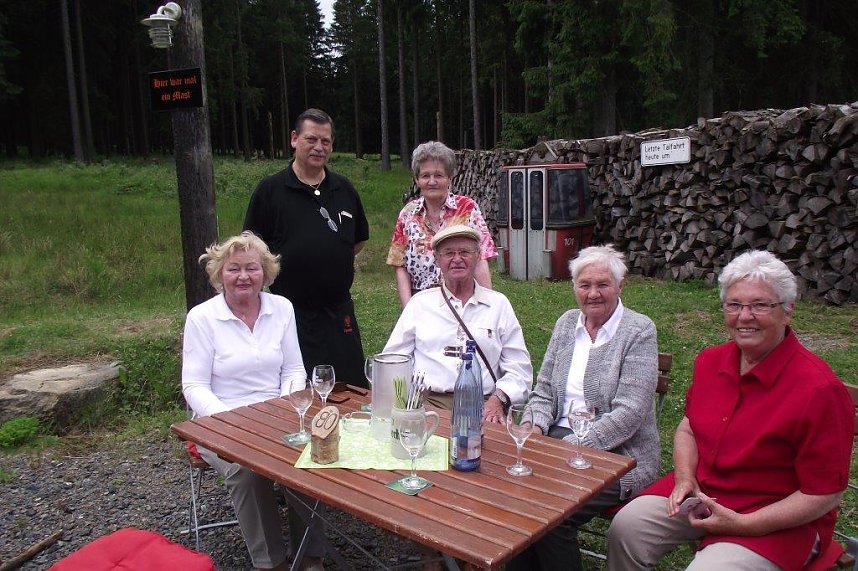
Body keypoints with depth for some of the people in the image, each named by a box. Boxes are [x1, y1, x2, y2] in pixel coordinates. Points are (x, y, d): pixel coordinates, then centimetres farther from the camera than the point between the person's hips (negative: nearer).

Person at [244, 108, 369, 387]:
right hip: (292, 312, -4)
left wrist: (331, 260, 9)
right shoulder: (271, 189, -3)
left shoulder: (344, 188, 9)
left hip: (339, 311, 4)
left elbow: (360, 238, 19)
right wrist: (285, 268, -8)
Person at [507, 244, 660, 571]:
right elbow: (544, 390, 13)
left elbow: (628, 413, -15)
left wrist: (573, 446, -21)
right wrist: (536, 428, -7)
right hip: (558, 439, 5)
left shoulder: (639, 331, -6)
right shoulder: (567, 323, 11)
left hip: (616, 454, -5)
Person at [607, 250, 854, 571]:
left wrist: (742, 524, -20)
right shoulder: (710, 361, 0)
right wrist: (684, 478, -5)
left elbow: (824, 495, -15)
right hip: (701, 493, 5)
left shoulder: (819, 390, -19)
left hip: (781, 519, -5)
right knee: (626, 526, -12)